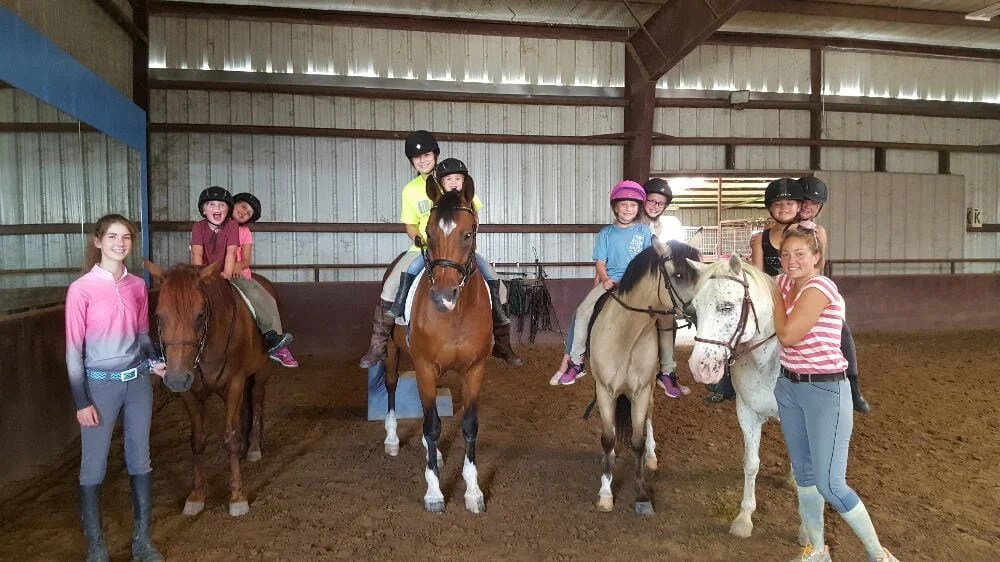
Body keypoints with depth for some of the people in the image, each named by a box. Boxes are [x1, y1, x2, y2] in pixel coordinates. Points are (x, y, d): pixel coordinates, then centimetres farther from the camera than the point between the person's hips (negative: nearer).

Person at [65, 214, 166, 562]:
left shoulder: (137, 286, 3)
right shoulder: (81, 289, -11)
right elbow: (74, 349, -9)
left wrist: (154, 361, -7)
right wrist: (81, 401, -11)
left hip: (138, 382, 5)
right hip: (101, 385, -4)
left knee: (140, 460, 12)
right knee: (94, 468, 6)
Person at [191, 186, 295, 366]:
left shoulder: (232, 226, 2)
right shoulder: (199, 227, 2)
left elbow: (231, 252, -11)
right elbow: (197, 253, -11)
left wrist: (226, 274, -27)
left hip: (227, 275, 0)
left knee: (258, 293, -21)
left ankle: (272, 338, -28)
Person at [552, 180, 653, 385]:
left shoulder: (644, 231, 8)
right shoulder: (606, 233, 10)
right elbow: (600, 263, 6)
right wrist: (605, 280, -13)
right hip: (609, 282, 1)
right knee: (582, 311, -20)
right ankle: (574, 362, -12)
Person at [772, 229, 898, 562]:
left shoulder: (820, 287, -19)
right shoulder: (786, 282, 4)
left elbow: (787, 335, -21)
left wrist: (776, 294, -10)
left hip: (825, 391, -8)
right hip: (789, 388, 8)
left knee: (830, 484, -6)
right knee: (804, 475, 15)